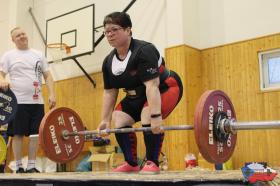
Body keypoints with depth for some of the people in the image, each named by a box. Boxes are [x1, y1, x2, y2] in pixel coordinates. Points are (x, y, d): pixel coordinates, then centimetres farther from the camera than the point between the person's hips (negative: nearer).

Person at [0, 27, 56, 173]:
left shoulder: (38, 55, 14)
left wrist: (52, 94, 0)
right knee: (18, 134, 0)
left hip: (37, 101, 3)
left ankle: (31, 166, 11)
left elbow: (47, 76, 12)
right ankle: (19, 167, 9)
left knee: (35, 134, 3)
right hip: (17, 101, -3)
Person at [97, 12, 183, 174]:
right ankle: (131, 164, 6)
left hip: (165, 87, -8)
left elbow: (152, 85, -36)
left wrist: (156, 116, -42)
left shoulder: (144, 51, -28)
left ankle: (152, 163, -18)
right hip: (137, 94, 8)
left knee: (148, 117, -32)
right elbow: (109, 92, 2)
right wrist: (105, 121, 0)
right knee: (119, 120, -5)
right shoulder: (109, 61, -5)